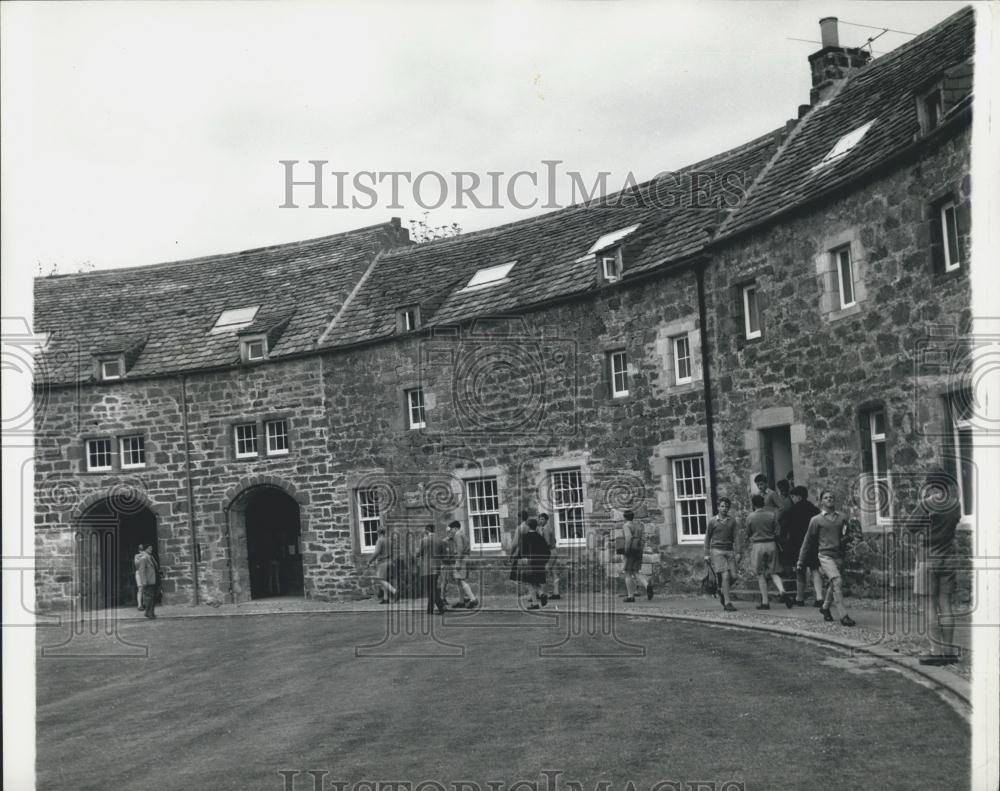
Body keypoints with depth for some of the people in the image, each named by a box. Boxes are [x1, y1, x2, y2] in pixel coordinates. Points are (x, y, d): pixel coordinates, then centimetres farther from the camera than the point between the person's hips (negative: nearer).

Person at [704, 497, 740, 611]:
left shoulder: (732, 520, 8)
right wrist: (706, 554, 4)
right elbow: (707, 538, 8)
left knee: (733, 576, -3)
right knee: (725, 575, -15)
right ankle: (727, 603, -14)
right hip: (717, 551, -3)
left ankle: (721, 590, 29)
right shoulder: (712, 521, 2)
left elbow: (736, 537, 3)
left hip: (729, 551, 4)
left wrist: (738, 552, -6)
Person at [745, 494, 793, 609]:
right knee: (773, 573, 11)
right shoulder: (771, 515, 0)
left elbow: (748, 534, 5)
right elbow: (776, 532, 1)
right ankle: (782, 592, -15)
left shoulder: (750, 517, -5)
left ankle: (765, 602, 6)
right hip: (771, 544, 2)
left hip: (757, 545, -2)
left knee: (761, 575, 6)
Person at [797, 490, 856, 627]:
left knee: (832, 585, 12)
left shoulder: (842, 518, 10)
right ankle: (843, 615, -21)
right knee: (836, 581, -20)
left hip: (839, 555, 4)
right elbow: (808, 541, 8)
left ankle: (825, 607, 38)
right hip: (825, 555, -4)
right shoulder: (816, 520, 3)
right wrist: (801, 562, 10)